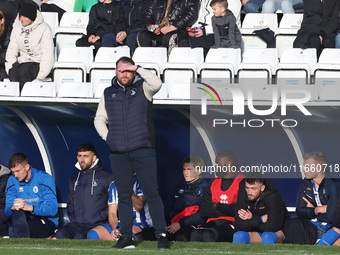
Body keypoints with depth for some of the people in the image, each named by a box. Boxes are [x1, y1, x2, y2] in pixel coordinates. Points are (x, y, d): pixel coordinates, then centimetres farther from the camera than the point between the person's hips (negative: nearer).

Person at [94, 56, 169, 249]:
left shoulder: (142, 88, 5)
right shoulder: (108, 93, 15)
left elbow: (157, 83, -18)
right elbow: (99, 119, 22)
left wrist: (138, 69, -12)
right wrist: (107, 138, 7)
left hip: (143, 150, -4)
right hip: (118, 153, 4)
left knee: (152, 193, -8)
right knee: (124, 195, 5)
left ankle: (161, 235, -8)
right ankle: (126, 236, 9)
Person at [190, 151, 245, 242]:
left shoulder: (242, 183, 0)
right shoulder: (214, 184, 21)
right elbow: (204, 211, 11)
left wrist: (218, 206, 4)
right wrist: (226, 209, -2)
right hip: (213, 222, 6)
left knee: (208, 235, -35)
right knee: (195, 234, -27)